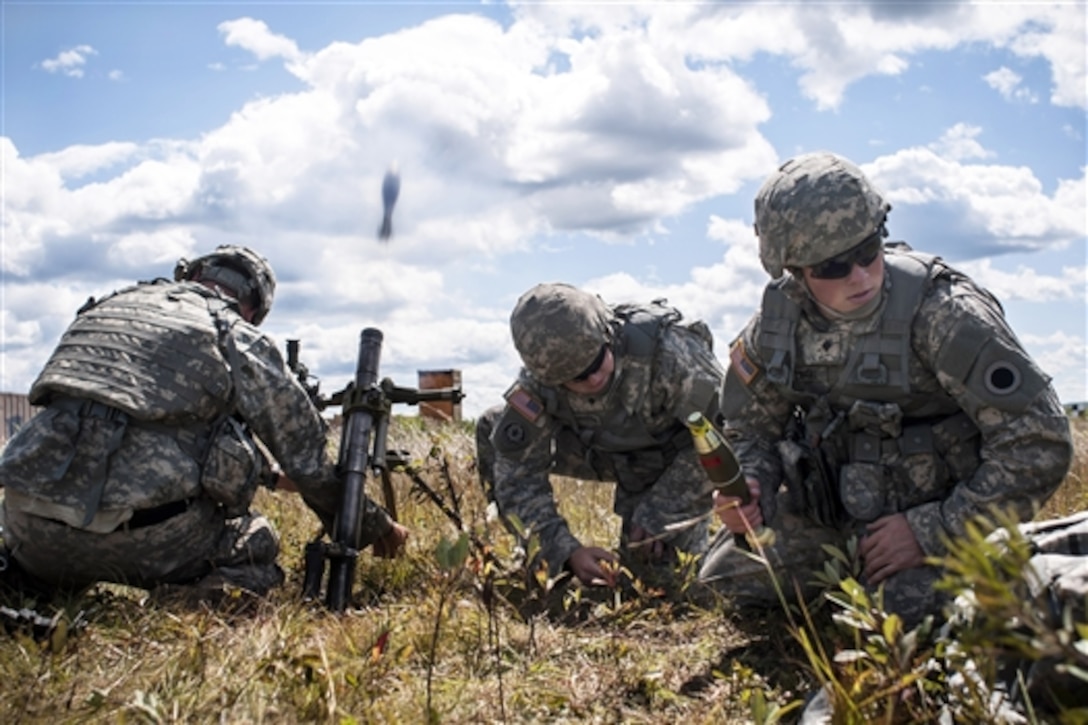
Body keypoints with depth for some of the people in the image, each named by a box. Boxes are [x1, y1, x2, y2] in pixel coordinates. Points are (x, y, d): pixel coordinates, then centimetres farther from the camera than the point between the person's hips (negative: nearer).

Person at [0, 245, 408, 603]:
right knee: (255, 541, 22)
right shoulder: (240, 339, 6)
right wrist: (374, 527, 27)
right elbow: (306, 454, 10)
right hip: (137, 534, -5)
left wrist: (269, 473, 44)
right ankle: (213, 596, -9)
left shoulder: (107, 307, 22)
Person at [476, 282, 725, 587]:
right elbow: (518, 472, -22)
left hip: (677, 459, -3)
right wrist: (567, 551, -33)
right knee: (493, 428, -9)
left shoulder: (668, 353, -38)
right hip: (615, 455, 4)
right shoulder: (538, 383, -28)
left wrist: (658, 515, -27)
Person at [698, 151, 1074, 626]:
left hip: (936, 516, -4)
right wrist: (745, 490, -15)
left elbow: (1039, 443, -24)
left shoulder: (942, 314, -25)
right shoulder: (778, 322, -8)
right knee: (727, 575, -2)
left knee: (906, 612, -26)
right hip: (831, 516, 5)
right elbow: (752, 427, 8)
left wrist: (932, 532, -23)